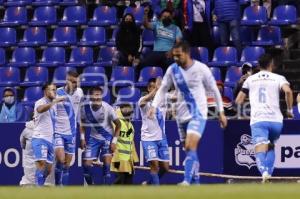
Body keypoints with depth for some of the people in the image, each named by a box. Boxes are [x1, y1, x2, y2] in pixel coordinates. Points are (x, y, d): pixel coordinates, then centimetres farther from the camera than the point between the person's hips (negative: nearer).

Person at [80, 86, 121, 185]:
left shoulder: (107, 108, -22)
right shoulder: (85, 107, -15)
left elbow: (118, 124, -9)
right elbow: (83, 123, 6)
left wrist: (114, 141, -14)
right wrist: (82, 138, -2)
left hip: (107, 137, -3)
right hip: (94, 137, 3)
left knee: (107, 163, -17)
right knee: (86, 164, -3)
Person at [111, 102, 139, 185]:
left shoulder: (130, 125, 19)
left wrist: (134, 158, 21)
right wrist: (116, 158, -19)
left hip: (129, 159, 9)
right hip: (120, 158, -9)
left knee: (128, 182, 9)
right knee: (119, 181, -10)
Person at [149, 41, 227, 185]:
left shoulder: (201, 69, -12)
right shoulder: (173, 69, -1)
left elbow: (214, 90, -1)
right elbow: (163, 89, 9)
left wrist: (221, 112, 1)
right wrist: (154, 106, -7)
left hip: (198, 114, -5)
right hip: (182, 114, 5)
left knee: (190, 146, -21)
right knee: (189, 149, 11)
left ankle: (187, 181, -27)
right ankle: (196, 181, 23)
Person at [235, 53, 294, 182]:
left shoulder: (250, 79, 18)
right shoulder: (278, 78, 10)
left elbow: (238, 101, 18)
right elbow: (288, 91, -11)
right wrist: (289, 110, 1)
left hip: (257, 120, 0)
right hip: (275, 120, 0)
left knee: (260, 150, -13)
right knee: (270, 147, 24)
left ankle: (264, 172, -42)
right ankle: (268, 173, 6)